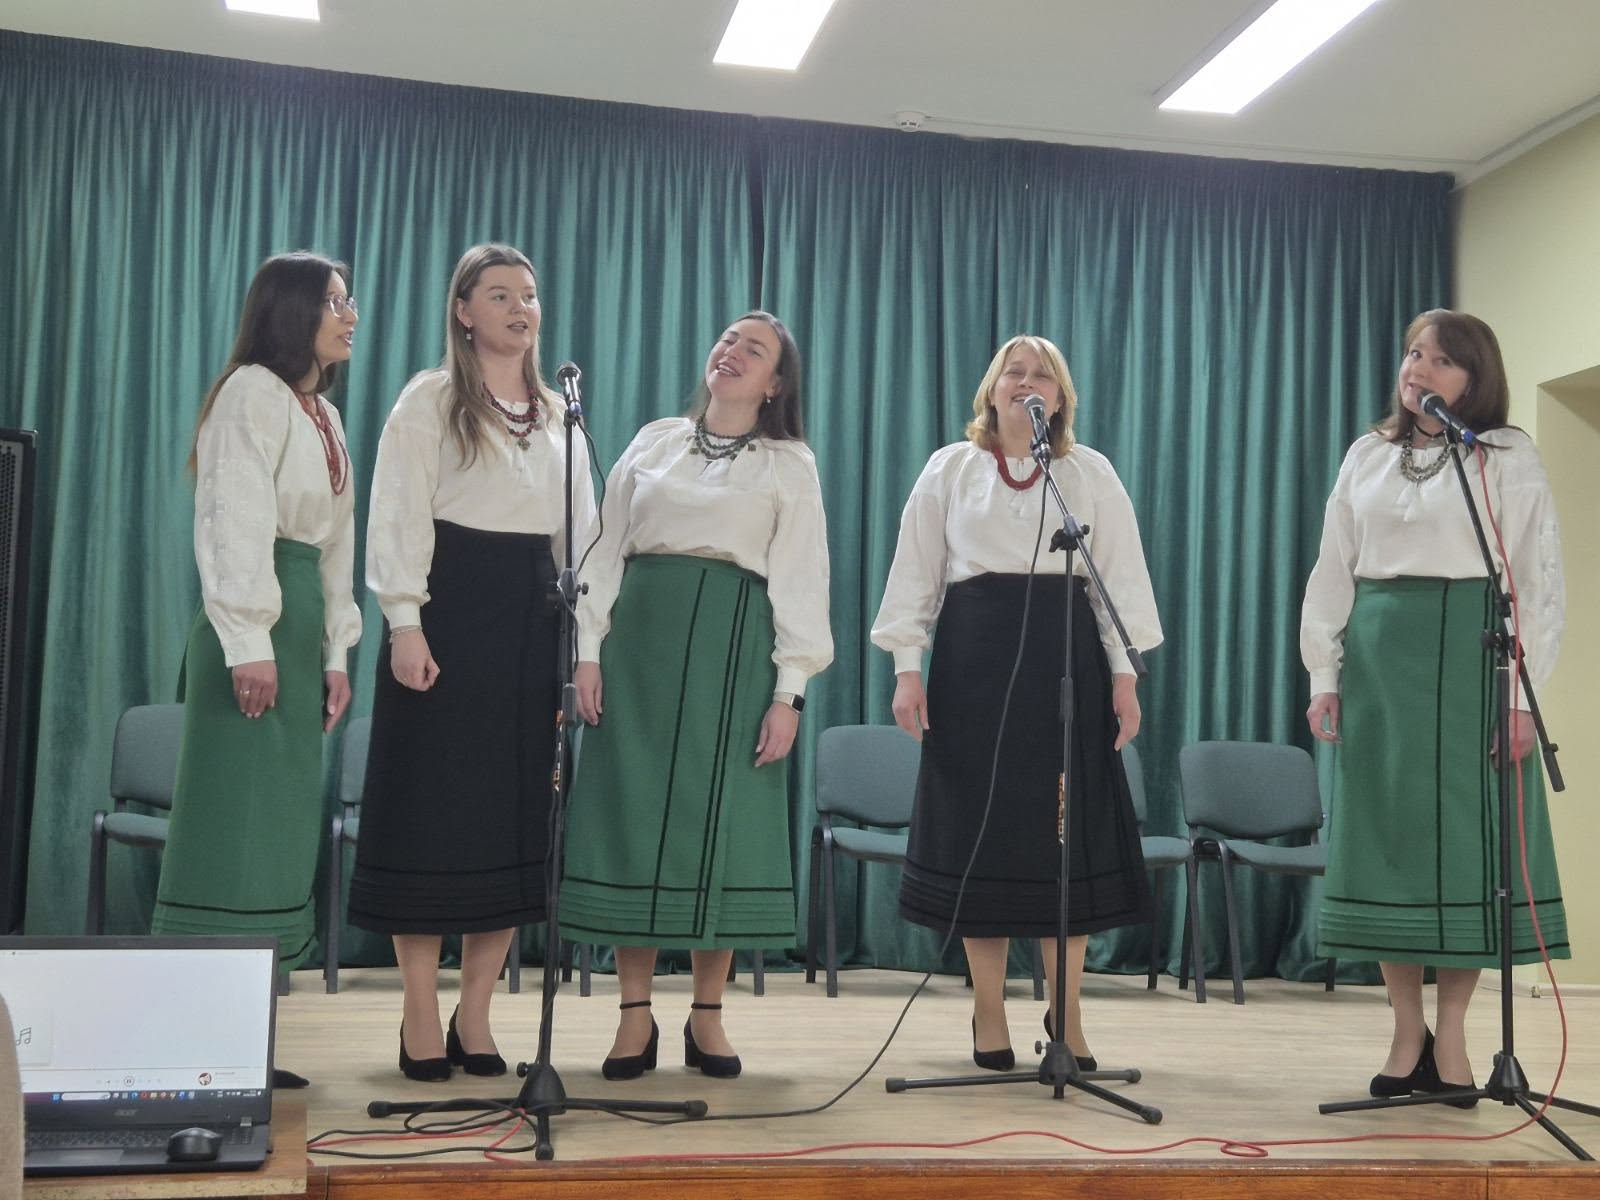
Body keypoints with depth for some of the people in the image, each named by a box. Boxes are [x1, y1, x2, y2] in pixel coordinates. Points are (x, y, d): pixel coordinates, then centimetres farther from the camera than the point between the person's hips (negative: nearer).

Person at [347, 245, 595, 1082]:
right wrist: (406, 623, -16)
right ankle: (421, 1020, 6)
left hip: (530, 615, 5)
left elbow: (579, 532, 15)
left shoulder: (557, 414, 16)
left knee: (518, 812, 4)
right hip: (450, 607, -5)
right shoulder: (430, 399, 1)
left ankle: (474, 1016, 13)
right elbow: (398, 517, -6)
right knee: (431, 808, -3)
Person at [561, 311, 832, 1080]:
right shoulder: (653, 442, 14)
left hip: (733, 644, -2)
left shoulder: (790, 465, 8)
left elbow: (800, 580, 1)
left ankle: (707, 1015, 11)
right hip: (641, 636, 2)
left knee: (721, 823, -1)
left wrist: (789, 689, -8)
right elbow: (607, 549, 11)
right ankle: (635, 1016, 8)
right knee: (634, 815, 0)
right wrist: (589, 649, 0)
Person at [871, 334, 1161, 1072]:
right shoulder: (950, 469, 10)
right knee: (979, 829, 2)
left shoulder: (1091, 473, 10)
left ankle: (1066, 1012, 12)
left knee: (1067, 831, 0)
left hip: (1066, 654, 0)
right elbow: (916, 571, 7)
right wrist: (907, 667, -2)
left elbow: (1119, 575, 6)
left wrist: (1123, 674, -2)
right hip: (974, 656, 0)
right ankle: (989, 1013, 13)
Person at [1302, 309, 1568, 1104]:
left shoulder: (1508, 457, 2)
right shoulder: (1367, 457, 13)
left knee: (1469, 838, -1)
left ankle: (1450, 1039, 10)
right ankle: (1407, 1035, 13)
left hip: (1469, 658, -3)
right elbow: (1333, 572, 12)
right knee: (1388, 836, 4)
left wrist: (1521, 694, -10)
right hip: (1378, 659, 4)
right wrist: (1324, 675, 4)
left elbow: (1535, 579, -3)